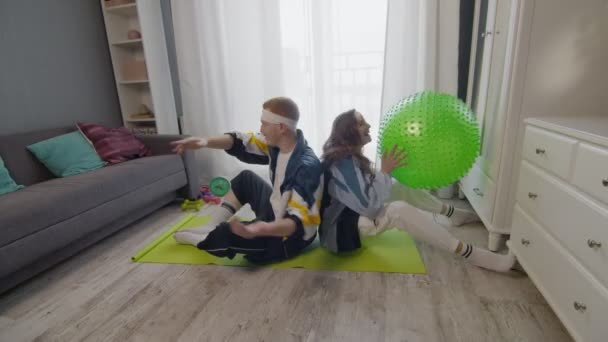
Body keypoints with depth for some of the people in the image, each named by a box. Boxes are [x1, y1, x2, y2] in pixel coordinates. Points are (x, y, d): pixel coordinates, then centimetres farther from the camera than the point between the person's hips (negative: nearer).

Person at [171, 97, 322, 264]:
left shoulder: (306, 167, -34)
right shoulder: (277, 144, -8)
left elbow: (300, 222, -38)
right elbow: (241, 143, -4)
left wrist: (261, 229, -56)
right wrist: (206, 142, -21)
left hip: (290, 237, -8)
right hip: (275, 212, 8)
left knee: (226, 232, -14)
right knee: (245, 179, 13)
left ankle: (201, 240, 23)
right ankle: (210, 228, 18)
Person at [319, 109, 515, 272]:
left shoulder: (349, 156, 7)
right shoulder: (343, 163, -24)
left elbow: (368, 193, 8)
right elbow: (369, 206, -26)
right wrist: (385, 171, -22)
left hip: (353, 215, 10)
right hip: (339, 231, -10)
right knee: (400, 211, -28)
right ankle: (467, 253, -19)